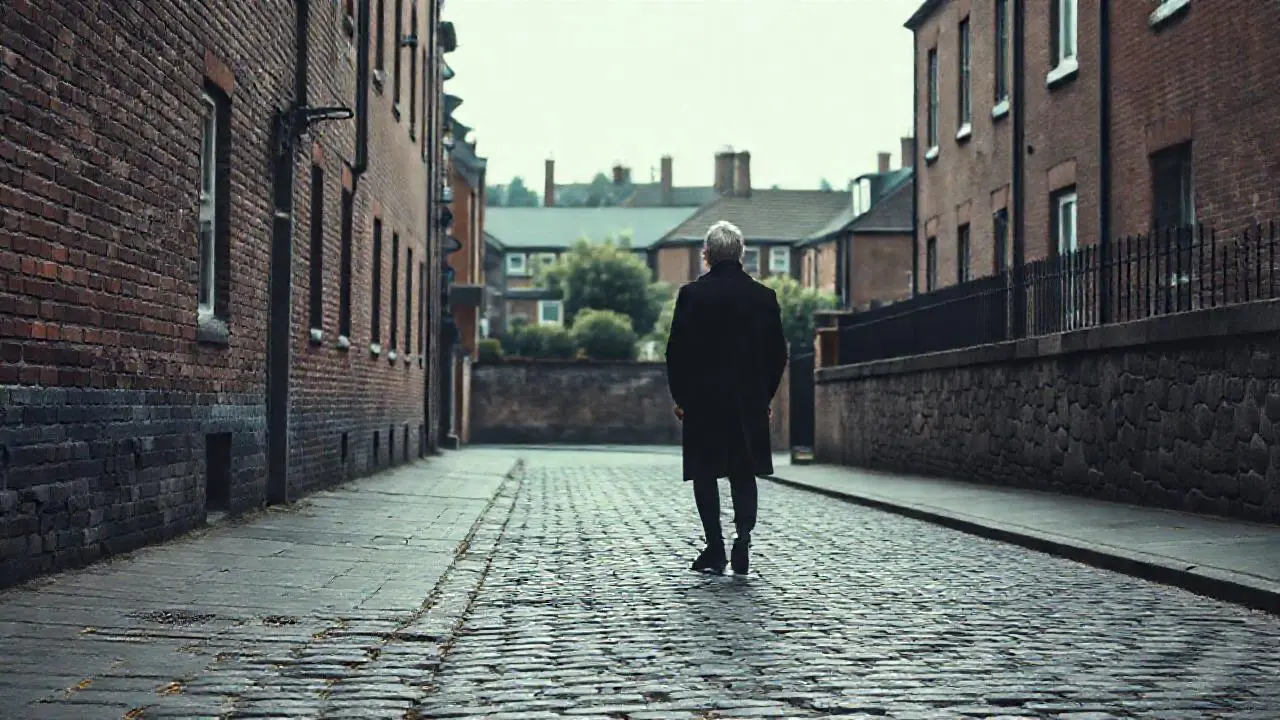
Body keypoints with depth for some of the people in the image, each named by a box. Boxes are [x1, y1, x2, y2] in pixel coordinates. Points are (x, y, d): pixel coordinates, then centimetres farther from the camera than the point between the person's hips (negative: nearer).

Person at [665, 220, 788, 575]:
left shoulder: (692, 294, -6)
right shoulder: (764, 296, 2)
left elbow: (676, 350, -5)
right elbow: (777, 353, 5)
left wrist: (679, 397, 6)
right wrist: (766, 396, 15)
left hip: (702, 400, -2)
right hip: (750, 400, 2)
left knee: (705, 474, 7)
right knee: (743, 473, 11)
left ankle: (715, 549, 4)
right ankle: (743, 534, -9)